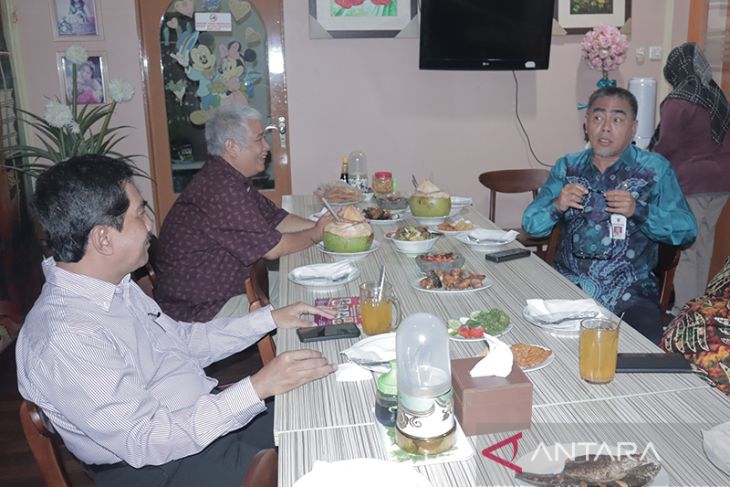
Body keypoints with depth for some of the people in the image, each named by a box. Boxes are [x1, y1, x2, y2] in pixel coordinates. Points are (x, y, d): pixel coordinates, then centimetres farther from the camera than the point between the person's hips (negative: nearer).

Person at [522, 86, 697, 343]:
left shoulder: (655, 169, 6)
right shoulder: (566, 167, 12)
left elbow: (686, 230, -1)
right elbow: (531, 224, 8)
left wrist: (639, 210, -16)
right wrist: (557, 206, -12)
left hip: (630, 292, -2)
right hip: (568, 282, 2)